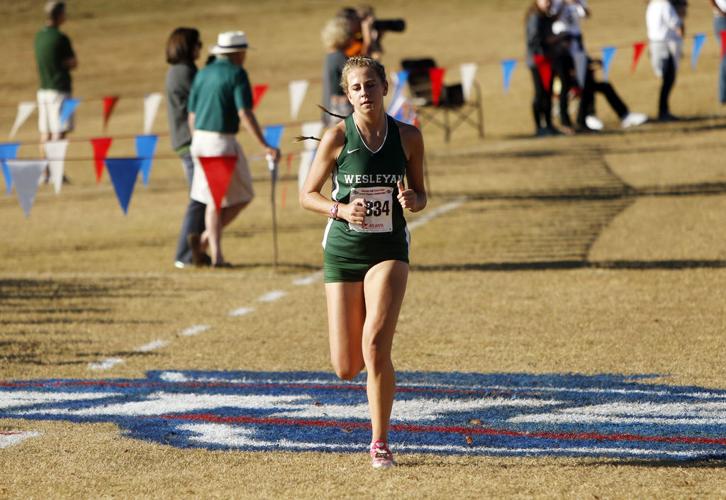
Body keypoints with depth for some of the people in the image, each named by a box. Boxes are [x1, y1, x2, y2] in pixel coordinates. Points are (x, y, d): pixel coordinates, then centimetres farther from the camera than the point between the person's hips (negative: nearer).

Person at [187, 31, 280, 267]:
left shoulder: (203, 74, 13)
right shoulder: (236, 74, -8)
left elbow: (192, 115, 15)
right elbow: (245, 114, -17)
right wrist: (265, 146, -17)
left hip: (200, 140, 7)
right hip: (222, 141, -7)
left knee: (213, 199, 15)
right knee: (241, 196, 8)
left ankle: (216, 254, 7)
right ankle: (206, 238, -4)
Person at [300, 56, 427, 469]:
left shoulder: (408, 137, -1)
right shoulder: (338, 137, -5)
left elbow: (421, 195, 10)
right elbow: (308, 195, 2)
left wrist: (412, 201, -13)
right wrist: (340, 209, -17)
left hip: (389, 250, 0)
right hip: (343, 250, 1)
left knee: (375, 342, -22)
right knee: (346, 368, 1)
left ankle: (380, 443, -8)